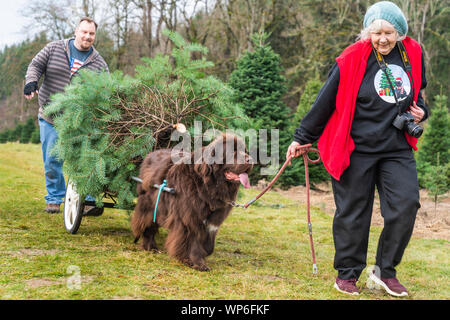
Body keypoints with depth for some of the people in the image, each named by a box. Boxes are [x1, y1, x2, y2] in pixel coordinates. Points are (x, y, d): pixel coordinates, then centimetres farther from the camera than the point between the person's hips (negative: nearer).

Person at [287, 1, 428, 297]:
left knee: (406, 205, -8)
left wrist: (420, 111, 4)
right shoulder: (352, 60, -10)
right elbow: (325, 102, -4)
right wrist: (303, 138, 1)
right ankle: (347, 274, 19)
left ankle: (386, 270, 9)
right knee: (353, 212, 3)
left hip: (397, 148, 4)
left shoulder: (413, 54, 5)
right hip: (356, 148, -4)